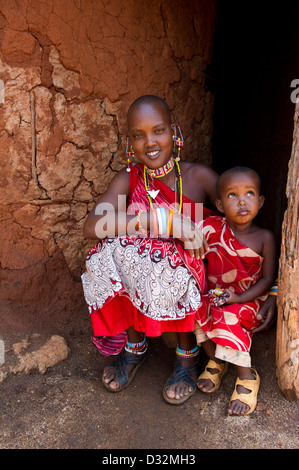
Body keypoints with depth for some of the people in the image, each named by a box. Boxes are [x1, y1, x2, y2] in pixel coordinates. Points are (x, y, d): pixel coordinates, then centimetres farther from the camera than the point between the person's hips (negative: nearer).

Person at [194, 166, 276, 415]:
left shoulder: (265, 238, -10)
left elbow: (267, 279, -9)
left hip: (248, 298, -3)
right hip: (213, 293, 3)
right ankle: (216, 361, 2)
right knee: (197, 310, -24)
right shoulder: (213, 227, -8)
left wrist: (239, 299, -20)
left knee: (229, 318, -31)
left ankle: (247, 376, -8)